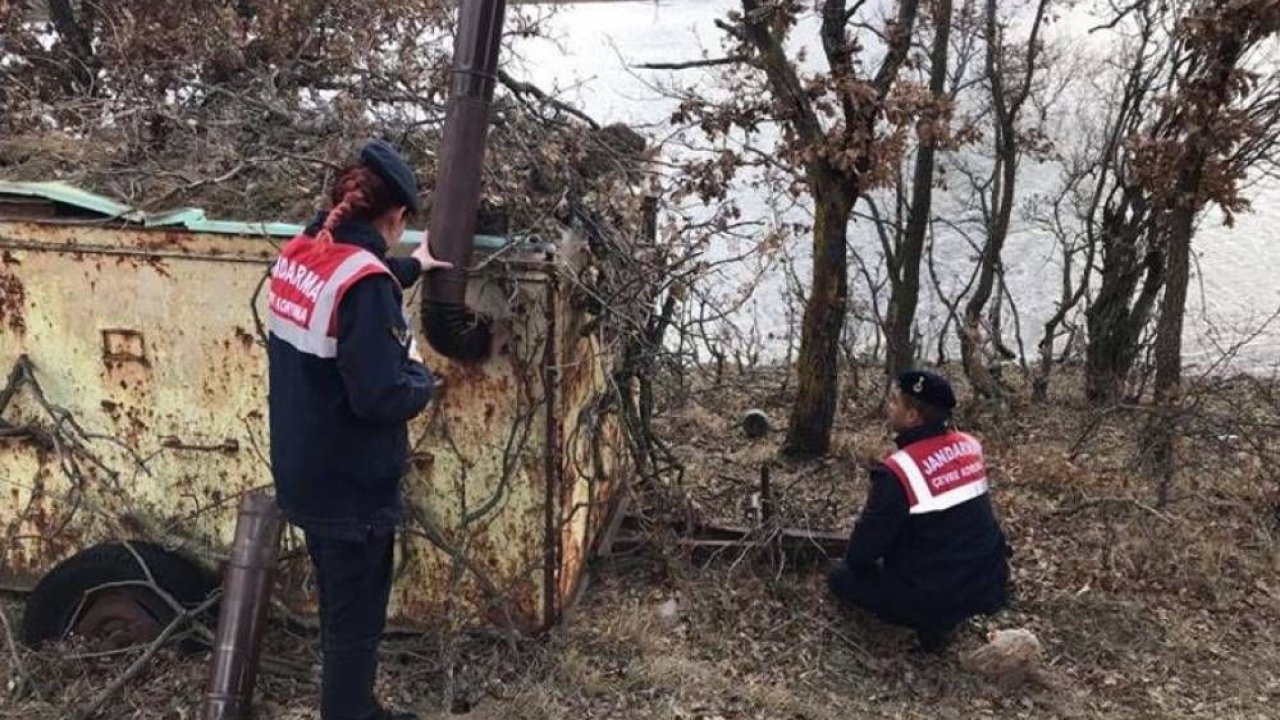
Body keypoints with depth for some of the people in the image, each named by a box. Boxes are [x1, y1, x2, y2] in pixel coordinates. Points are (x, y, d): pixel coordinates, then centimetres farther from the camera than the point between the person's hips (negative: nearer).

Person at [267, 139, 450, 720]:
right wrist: (420, 373, -8)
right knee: (355, 624, 9)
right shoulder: (365, 283, -26)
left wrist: (410, 267, 33)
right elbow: (383, 399, -29)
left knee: (338, 611, 25)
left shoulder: (298, 255, 1)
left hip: (304, 476, 9)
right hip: (352, 487, -9)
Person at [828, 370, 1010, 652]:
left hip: (936, 597, -7)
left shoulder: (898, 471, -22)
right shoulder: (969, 445, 0)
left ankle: (931, 620, 0)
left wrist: (858, 559, 9)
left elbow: (858, 555, -16)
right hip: (991, 584, 7)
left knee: (841, 577, 13)